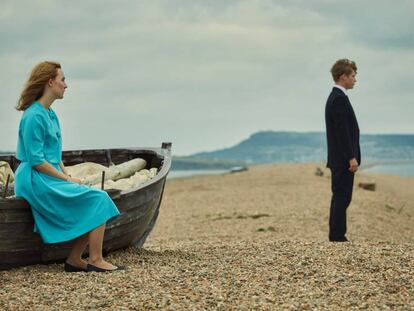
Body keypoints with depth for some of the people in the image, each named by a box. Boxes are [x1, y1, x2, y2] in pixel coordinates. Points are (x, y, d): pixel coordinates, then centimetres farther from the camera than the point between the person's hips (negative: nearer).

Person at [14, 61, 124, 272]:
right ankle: (95, 261, -11)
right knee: (98, 199, -16)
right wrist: (67, 179, -14)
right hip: (36, 181, -9)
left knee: (98, 200, -1)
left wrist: (68, 176, 6)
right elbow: (36, 161, -18)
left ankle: (74, 260, 1)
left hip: (51, 177, 9)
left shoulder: (50, 114, 16)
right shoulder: (34, 116, -15)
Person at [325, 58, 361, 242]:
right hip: (343, 159, -11)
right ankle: (338, 237, -4)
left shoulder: (335, 97, 17)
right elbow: (342, 132, -22)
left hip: (339, 159, 11)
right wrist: (351, 158, -21)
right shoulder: (340, 98, -16)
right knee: (342, 198, -7)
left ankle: (336, 237, 16)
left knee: (340, 198, 12)